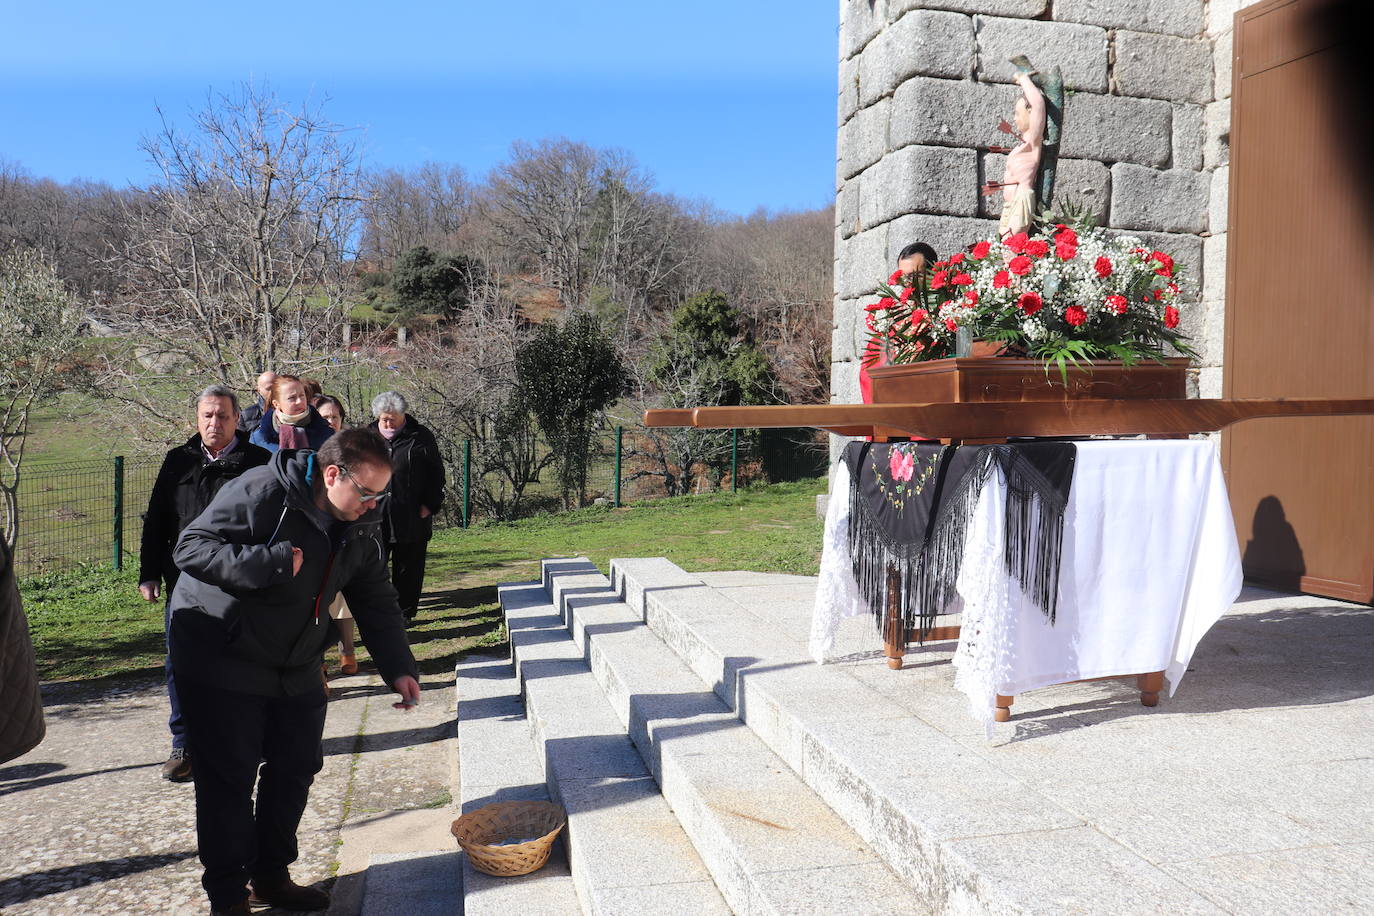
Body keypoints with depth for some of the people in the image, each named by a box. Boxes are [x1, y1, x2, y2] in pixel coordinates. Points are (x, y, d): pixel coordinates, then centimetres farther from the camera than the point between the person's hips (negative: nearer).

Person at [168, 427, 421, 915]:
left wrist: (398, 667, -5)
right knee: (229, 780, -1)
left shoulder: (360, 526, -2)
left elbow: (376, 600, 4)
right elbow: (191, 548, -23)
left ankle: (271, 875, 30)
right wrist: (269, 563, -35)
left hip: (295, 668, 7)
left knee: (297, 766, 11)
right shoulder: (261, 492, -23)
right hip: (221, 660, -7)